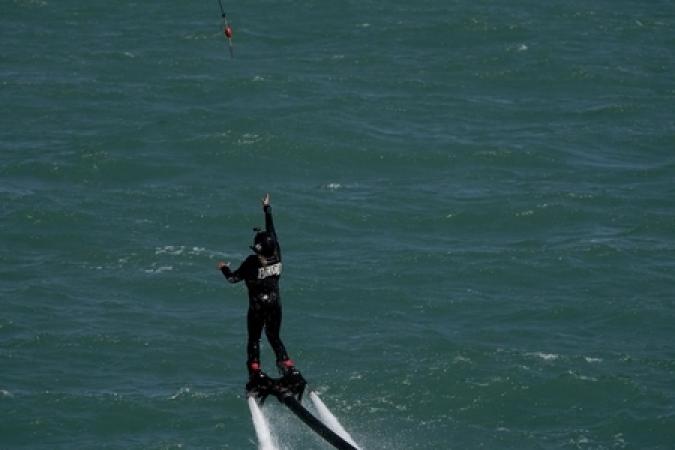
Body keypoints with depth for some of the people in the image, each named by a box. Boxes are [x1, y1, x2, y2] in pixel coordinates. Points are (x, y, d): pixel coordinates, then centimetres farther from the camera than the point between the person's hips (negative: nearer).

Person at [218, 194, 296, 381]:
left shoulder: (252, 262, -18)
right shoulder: (276, 255, -6)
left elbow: (233, 278, -13)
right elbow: (272, 230, 6)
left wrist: (224, 268, 8)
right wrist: (267, 209, 17)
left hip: (257, 306, -4)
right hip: (275, 304, 4)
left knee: (254, 339, 9)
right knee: (274, 337, 15)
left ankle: (255, 371, 6)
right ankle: (288, 366, 3)